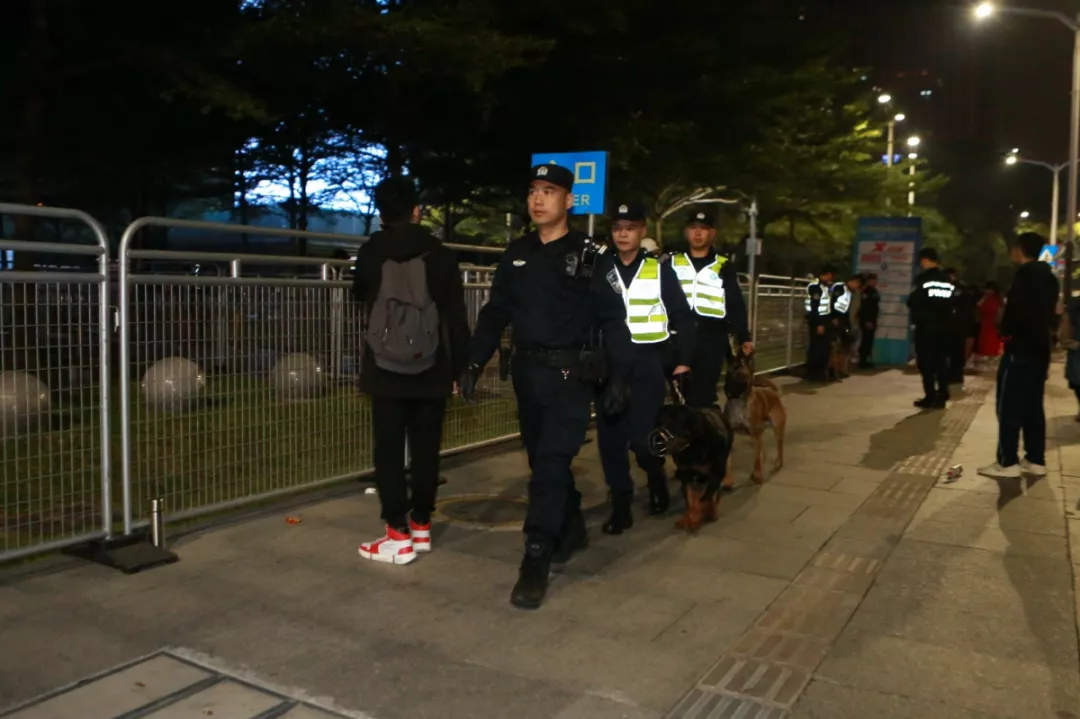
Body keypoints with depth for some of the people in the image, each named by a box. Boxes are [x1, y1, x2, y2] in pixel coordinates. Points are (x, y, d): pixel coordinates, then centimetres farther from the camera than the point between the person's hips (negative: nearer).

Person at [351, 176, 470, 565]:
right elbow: (457, 319, -2)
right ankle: (421, 528, 18)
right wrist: (458, 369, 6)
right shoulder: (441, 256, -2)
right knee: (425, 450, 10)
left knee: (389, 452, 4)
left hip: (386, 371, 0)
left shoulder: (369, 254, 2)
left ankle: (398, 536, 4)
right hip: (432, 372, 1)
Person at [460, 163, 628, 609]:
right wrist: (474, 363, 3)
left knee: (551, 464, -10)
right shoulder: (516, 255, 9)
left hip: (570, 375, -5)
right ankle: (571, 530, 34)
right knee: (543, 460, 13)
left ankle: (536, 561, -5)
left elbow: (612, 319, -5)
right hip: (527, 373, 5)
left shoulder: (587, 255, -4)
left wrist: (620, 376, -10)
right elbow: (495, 313, 11)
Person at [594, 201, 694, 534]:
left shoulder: (660, 270, 2)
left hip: (647, 364, -2)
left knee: (643, 437, -7)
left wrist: (683, 360, -2)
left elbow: (682, 317, 3)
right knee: (610, 438, 2)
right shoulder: (599, 269, 6)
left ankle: (657, 479, 25)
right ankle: (621, 506, 14)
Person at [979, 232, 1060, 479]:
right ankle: (1035, 460, 15)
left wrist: (1006, 331, -7)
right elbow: (1051, 314, 18)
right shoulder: (1048, 277, 14)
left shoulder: (1026, 274, -14)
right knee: (1033, 406, 12)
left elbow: (1018, 309, -22)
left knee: (1009, 406, -6)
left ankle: (1007, 462, -5)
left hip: (1020, 349, -9)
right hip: (1040, 348, 9)